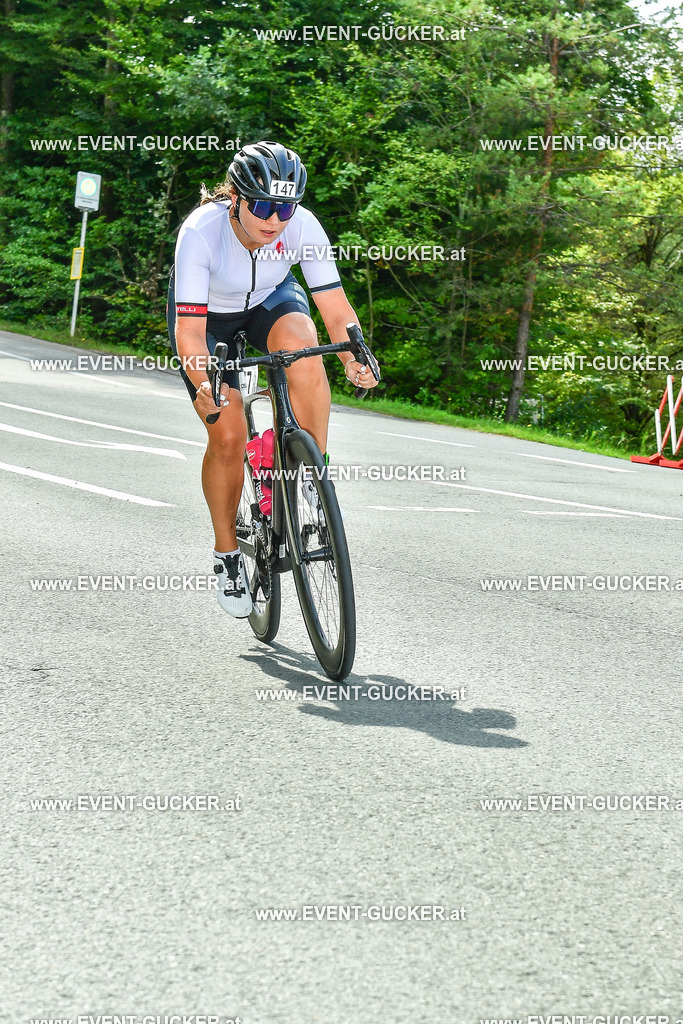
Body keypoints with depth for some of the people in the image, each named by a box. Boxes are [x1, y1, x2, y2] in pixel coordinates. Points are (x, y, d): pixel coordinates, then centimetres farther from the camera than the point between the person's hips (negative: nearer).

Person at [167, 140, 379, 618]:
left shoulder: (303, 226, -29)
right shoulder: (201, 232, -36)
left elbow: (337, 310, -26)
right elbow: (189, 331, -38)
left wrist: (354, 358, -45)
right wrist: (204, 386, -55)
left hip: (270, 299, 2)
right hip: (209, 314, -2)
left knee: (304, 352, -34)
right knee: (228, 436, -13)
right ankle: (227, 553, 9)